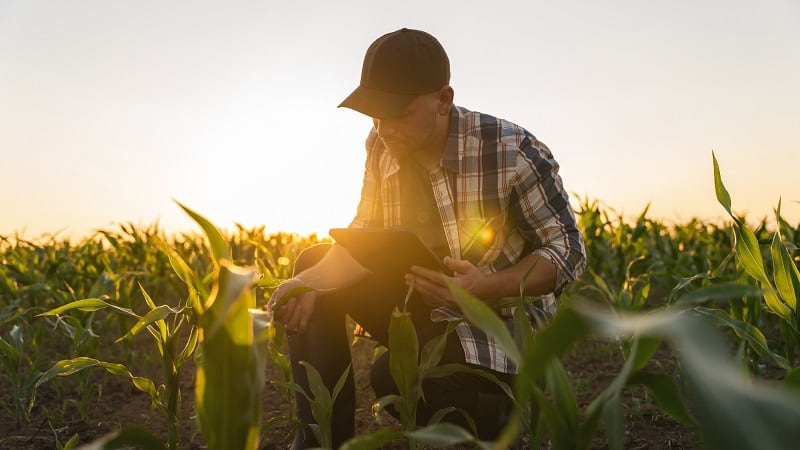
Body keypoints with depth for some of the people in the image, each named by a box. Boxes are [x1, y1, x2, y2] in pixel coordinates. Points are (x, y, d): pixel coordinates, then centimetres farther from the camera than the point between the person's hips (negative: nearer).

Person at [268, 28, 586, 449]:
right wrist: (311, 281, -21)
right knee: (312, 262, -5)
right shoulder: (382, 146, -5)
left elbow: (568, 251, -17)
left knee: (395, 375, -31)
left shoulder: (514, 153, -22)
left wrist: (485, 287, -34)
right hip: (422, 303, 7)